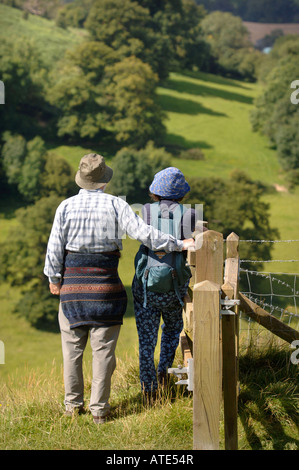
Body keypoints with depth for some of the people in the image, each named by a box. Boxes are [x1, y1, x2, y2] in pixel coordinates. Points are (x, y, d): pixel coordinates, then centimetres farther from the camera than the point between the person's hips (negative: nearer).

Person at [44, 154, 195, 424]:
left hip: (72, 280, 2)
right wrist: (178, 244, -6)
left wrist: (54, 278, 14)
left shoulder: (66, 206, 0)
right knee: (103, 348, 4)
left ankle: (73, 403, 20)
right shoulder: (116, 205, -4)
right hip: (105, 281, -2)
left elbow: (55, 247, 1)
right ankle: (99, 409, 6)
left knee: (72, 345, 13)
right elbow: (143, 233, -12)